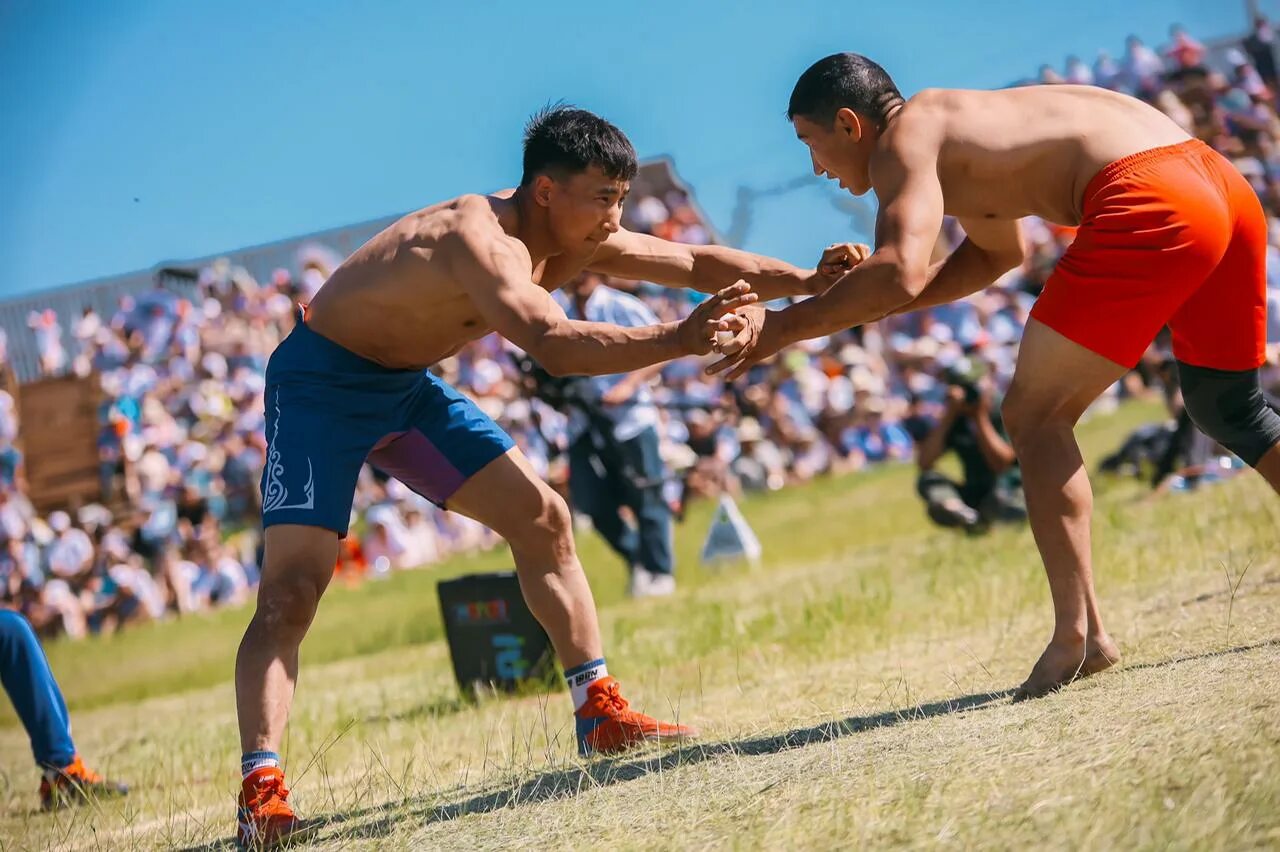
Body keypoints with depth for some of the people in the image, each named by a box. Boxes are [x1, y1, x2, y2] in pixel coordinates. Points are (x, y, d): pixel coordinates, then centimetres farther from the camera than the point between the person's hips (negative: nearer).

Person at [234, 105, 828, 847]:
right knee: (292, 589, -19)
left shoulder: (575, 241, -5)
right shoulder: (481, 238, -33)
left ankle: (600, 714, 11)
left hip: (407, 384, 9)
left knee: (542, 518, 4)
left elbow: (699, 264, 3)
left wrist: (813, 282, -6)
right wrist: (679, 339, -58)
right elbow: (553, 345, -50)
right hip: (320, 383, -9)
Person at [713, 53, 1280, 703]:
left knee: (1034, 416, 0)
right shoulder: (950, 124, 28)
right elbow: (999, 252, 42)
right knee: (1227, 409, 27)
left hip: (1146, 201, -9)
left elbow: (900, 274, -17)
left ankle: (1079, 636, -6)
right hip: (1227, 186, 9)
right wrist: (864, 293, 32)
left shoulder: (904, 139, 1)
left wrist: (785, 327, -6)